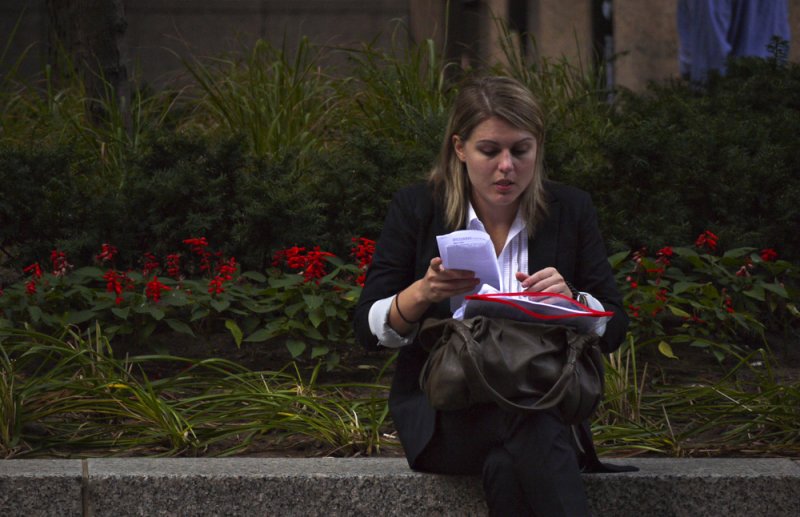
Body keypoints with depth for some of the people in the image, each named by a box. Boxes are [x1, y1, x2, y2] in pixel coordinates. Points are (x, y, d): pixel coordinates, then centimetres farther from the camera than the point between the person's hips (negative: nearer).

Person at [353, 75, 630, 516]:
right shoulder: (416, 210, 3)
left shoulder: (571, 211, 6)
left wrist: (569, 301, -16)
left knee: (506, 465, -37)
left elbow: (613, 329, 6)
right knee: (534, 432, -36)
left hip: (544, 402, 1)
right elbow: (367, 328, 1)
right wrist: (422, 293, -20)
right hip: (441, 410, -1)